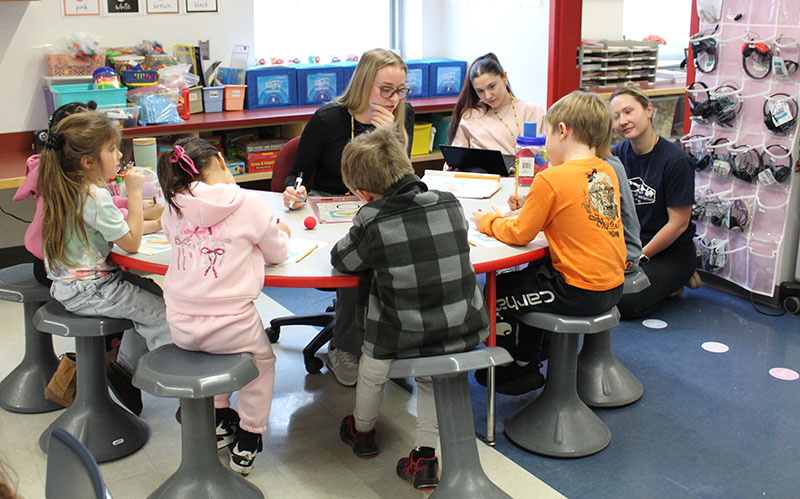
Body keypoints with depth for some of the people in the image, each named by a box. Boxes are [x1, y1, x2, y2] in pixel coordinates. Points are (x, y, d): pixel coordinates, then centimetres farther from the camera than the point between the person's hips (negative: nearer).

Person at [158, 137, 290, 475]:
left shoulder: (174, 207, 1)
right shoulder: (248, 204, -8)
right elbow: (277, 254, 5)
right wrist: (280, 234, 26)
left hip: (181, 329, 4)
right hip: (230, 327, -4)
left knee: (210, 343, 38)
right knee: (262, 358, 28)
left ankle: (220, 420, 43)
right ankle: (247, 440, 30)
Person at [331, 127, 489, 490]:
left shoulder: (371, 221, -13)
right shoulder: (449, 203, -2)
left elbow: (341, 260, 1)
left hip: (404, 338, -3)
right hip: (464, 331, 4)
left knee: (371, 370, 26)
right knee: (430, 378, 30)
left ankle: (362, 432, 49)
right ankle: (425, 455, 27)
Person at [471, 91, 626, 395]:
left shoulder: (551, 180, -18)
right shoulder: (607, 172, 5)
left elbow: (520, 234, -11)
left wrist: (486, 221, 6)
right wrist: (532, 208, 14)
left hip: (581, 294, -9)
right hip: (613, 287, 9)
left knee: (497, 295, 7)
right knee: (533, 274, 29)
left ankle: (517, 370, 28)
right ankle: (527, 358, 39)